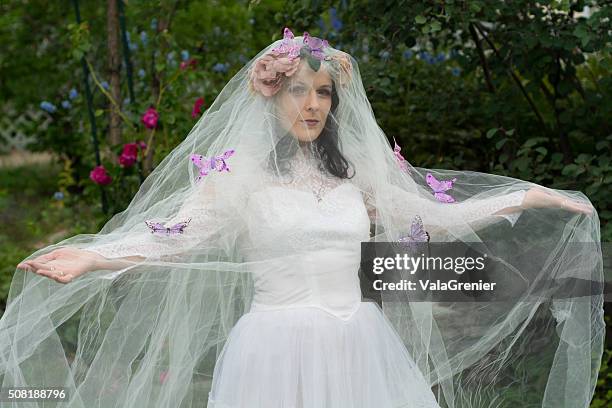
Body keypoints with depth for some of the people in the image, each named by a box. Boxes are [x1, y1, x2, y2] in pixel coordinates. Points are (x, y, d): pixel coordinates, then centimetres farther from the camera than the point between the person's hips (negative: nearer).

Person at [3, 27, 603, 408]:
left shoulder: (356, 174, 12)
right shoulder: (239, 173, 1)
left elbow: (434, 217, 17)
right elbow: (174, 237, -7)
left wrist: (530, 197, 15)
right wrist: (88, 257, -22)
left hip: (360, 350, 4)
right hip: (277, 349, -4)